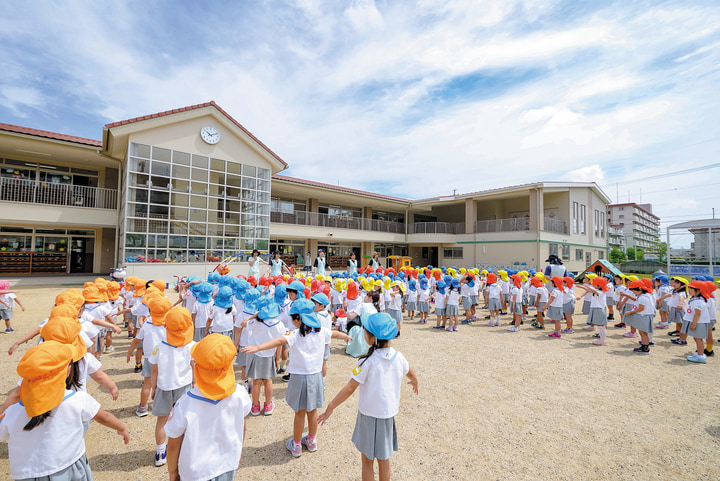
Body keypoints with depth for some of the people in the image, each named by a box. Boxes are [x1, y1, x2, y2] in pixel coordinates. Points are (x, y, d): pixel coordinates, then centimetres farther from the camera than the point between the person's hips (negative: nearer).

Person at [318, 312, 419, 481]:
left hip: (369, 415, -4)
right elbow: (411, 374, 12)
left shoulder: (367, 361, -23)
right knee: (384, 459, 22)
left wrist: (330, 407, -13)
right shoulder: (398, 357, -8)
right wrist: (415, 382, 34)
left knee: (367, 460, 17)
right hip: (389, 414, 4)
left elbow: (350, 388, -22)